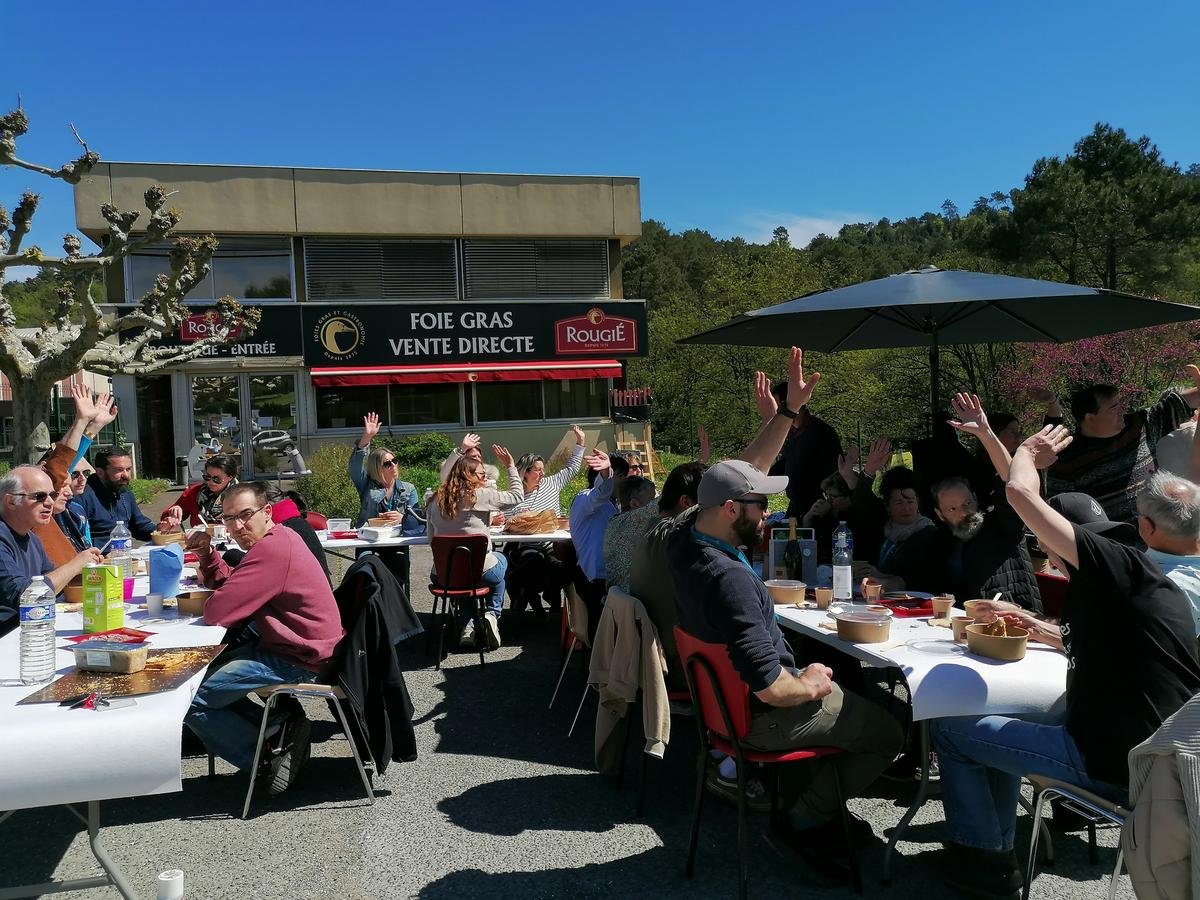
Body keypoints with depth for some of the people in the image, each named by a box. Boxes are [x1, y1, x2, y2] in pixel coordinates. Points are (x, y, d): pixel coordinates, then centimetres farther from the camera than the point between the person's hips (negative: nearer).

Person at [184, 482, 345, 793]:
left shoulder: (272, 549, -23)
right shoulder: (278, 538, 11)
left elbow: (217, 612, -23)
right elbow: (228, 583, 21)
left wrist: (206, 604, 0)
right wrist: (206, 553, 4)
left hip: (299, 662, -11)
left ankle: (270, 750, 2)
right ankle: (280, 726, 11)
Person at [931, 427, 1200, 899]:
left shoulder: (1118, 563, -15)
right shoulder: (1144, 582, 14)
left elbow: (1021, 492, -20)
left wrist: (1028, 452, 1)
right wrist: (1035, 626, 21)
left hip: (1111, 763, -10)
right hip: (1155, 759, 10)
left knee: (951, 729, 2)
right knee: (1004, 723, 29)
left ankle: (985, 860, 13)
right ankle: (995, 840, 33)